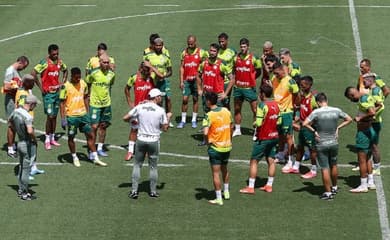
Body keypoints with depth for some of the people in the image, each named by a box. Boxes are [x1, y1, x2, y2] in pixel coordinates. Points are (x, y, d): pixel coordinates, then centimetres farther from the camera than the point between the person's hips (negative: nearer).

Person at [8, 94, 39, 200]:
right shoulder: (27, 116, -26)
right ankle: (25, 193, 10)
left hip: (20, 142, 8)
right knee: (26, 169, 2)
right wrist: (34, 139, -20)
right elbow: (30, 131, -39)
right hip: (28, 144, -8)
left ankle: (21, 190, 31)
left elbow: (9, 121, 19)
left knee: (21, 167, 20)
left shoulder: (16, 111, -1)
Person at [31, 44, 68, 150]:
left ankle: (52, 138, 21)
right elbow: (33, 73, -20)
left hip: (57, 92, 6)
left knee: (55, 116, 12)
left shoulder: (59, 62, 5)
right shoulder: (45, 62, -15)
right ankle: (47, 140, 1)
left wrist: (63, 82, 12)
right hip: (48, 93, -6)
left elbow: (65, 70, 26)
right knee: (50, 116, -8)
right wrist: (41, 87, -16)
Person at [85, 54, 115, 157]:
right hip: (94, 104, -5)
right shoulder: (94, 73, -13)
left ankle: (100, 149, 25)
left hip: (106, 103, 5)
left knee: (103, 126, 12)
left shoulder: (111, 74, 0)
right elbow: (86, 84, 2)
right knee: (94, 127, -6)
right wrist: (89, 95, 2)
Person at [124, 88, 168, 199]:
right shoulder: (161, 111, -9)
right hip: (154, 141, -1)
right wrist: (167, 118, 15)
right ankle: (153, 191, 17)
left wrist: (133, 120, 20)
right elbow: (165, 128, -3)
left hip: (141, 140, 1)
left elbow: (125, 118, -1)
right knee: (153, 167, 11)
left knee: (137, 165, 11)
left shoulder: (140, 107, -3)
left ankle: (134, 190, 8)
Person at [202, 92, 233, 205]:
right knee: (224, 169, 25)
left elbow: (205, 132, -30)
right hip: (227, 146, 6)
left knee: (215, 173, 2)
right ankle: (226, 192, 38)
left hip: (215, 148, -6)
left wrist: (207, 141, -11)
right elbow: (231, 126, 11)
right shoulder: (226, 111, 0)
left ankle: (219, 199, 5)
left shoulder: (209, 116, -19)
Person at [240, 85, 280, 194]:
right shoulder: (276, 104, 3)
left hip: (263, 138, -7)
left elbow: (258, 123, -22)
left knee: (254, 161, 1)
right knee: (271, 160, 12)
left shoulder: (262, 106, -19)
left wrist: (255, 124, -2)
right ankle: (269, 185, 17)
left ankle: (250, 187, 1)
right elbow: (279, 121, 10)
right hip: (274, 136, 7)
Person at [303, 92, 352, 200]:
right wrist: (338, 127, 8)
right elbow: (349, 119, 8)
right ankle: (334, 187, 37)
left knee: (325, 168, 2)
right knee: (333, 166, 21)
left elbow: (304, 124, -21)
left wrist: (314, 131, -8)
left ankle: (328, 192, 6)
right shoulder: (336, 111, -3)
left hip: (321, 145, -4)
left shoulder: (316, 112, -14)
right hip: (334, 143, 4)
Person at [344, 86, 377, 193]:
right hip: (369, 130, 10)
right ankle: (371, 182, 25)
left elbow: (372, 113, -36)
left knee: (362, 160, -2)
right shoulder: (368, 97, 8)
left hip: (364, 132, -10)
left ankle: (363, 186, 4)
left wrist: (360, 118, -24)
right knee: (367, 159, 19)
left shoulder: (363, 100, -21)